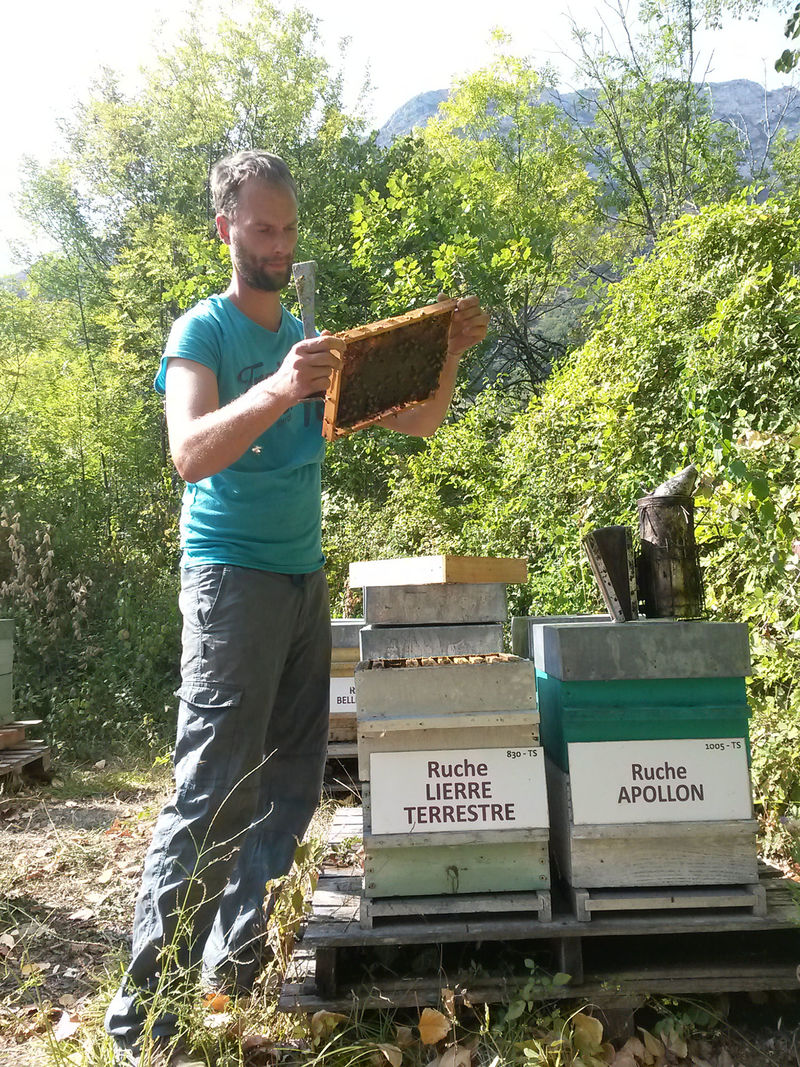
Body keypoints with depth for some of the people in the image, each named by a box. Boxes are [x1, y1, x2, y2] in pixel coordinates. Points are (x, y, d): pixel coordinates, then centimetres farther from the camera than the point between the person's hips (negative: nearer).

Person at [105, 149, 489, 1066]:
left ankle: (237, 964, 24)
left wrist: (449, 355, -1)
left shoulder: (310, 339, 18)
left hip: (305, 578, 7)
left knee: (291, 787, 10)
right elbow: (190, 454, -19)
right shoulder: (204, 330, -1)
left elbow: (414, 424, 16)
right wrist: (279, 390, -35)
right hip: (232, 576, -7)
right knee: (214, 795, -9)